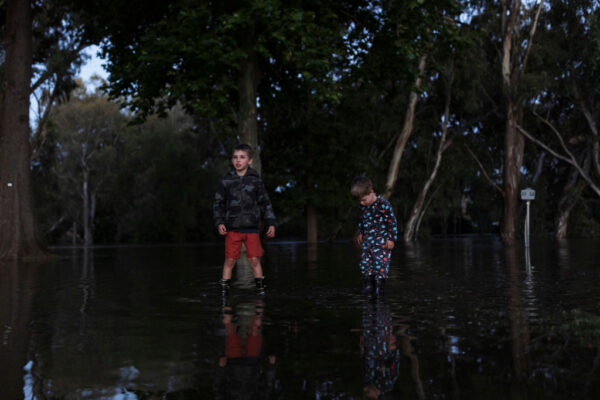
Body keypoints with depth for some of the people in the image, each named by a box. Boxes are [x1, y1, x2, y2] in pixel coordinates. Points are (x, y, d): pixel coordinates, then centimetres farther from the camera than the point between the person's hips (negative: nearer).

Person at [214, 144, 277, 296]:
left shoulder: (255, 181, 4)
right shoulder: (226, 181, 3)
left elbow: (265, 203, 10)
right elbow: (218, 203, 9)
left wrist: (271, 223, 5)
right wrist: (219, 222, -1)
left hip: (251, 228, 0)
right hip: (232, 228, 0)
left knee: (254, 259, 0)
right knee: (230, 260, -1)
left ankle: (260, 288, 13)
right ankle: (224, 289, 10)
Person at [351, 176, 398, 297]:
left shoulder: (383, 205, -15)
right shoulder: (363, 207, 5)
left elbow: (392, 222, -12)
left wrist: (391, 239, -12)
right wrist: (360, 233, 24)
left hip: (382, 242, -6)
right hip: (368, 241, 6)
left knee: (381, 262, -9)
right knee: (365, 262, 3)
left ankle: (380, 285, -1)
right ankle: (369, 284, 13)